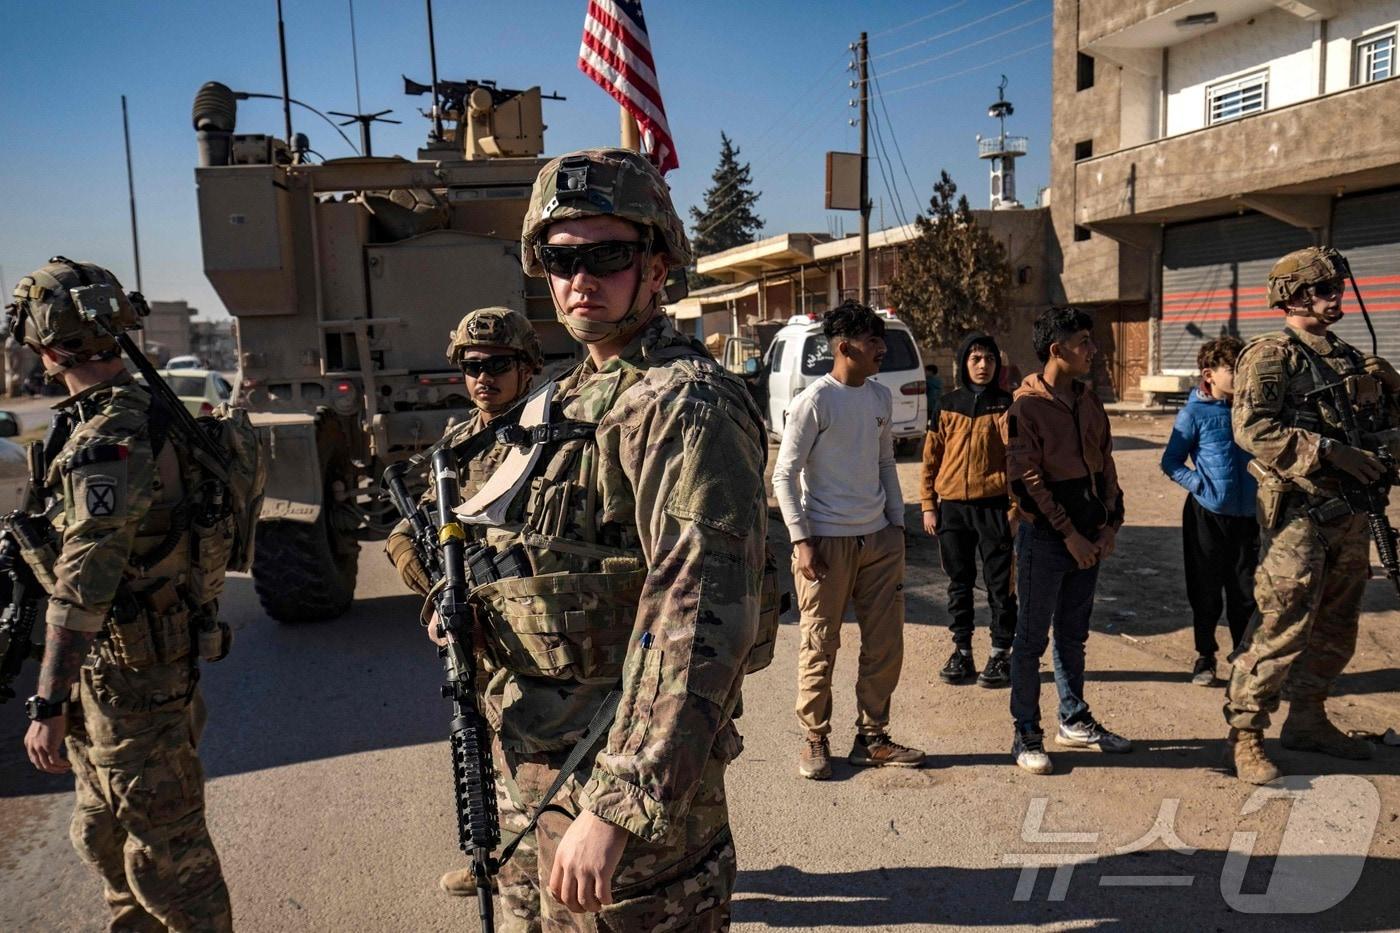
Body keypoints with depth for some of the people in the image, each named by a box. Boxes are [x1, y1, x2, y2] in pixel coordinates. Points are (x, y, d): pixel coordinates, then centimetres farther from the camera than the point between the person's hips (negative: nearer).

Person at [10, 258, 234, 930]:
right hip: (112, 662, 10)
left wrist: (48, 705, -26)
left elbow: (83, 584, -29)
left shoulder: (108, 438, -24)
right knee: (102, 833, 26)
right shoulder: (137, 414, 7)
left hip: (132, 670, -10)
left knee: (164, 847, 5)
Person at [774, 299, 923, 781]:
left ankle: (872, 738, 24)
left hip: (879, 538, 7)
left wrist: (897, 524, 15)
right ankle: (815, 740, 17)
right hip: (827, 541, -6)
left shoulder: (881, 398, 10)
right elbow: (784, 474, -9)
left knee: (886, 644, 10)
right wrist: (801, 540, -14)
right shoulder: (815, 401, -10)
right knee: (820, 647, 2)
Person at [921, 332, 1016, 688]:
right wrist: (929, 504, 4)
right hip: (952, 506, 2)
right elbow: (931, 456, 7)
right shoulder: (948, 405, 5)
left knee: (1000, 582, 4)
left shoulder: (1005, 404, 1)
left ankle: (1001, 652, 16)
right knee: (959, 582, 11)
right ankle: (961, 652, 21)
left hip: (994, 505, -2)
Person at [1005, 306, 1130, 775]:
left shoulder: (1088, 401, 11)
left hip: (1087, 537, 7)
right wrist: (1068, 534, -15)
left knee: (1073, 635, 17)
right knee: (1032, 639, 1)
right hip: (1044, 538, -7)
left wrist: (1110, 523, 3)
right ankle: (1026, 736, 10)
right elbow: (1026, 480, -15)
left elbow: (1105, 464, 14)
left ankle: (1075, 722, 30)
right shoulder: (1026, 406, -11)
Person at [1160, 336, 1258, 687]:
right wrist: (1202, 486, -14)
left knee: (1245, 591, 11)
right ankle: (1205, 656, 23)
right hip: (1207, 514, -3)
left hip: (1247, 514, 3)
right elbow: (1171, 462, -4)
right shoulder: (1195, 414, -8)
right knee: (1206, 591, 8)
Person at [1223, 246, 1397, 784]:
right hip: (1299, 511, -8)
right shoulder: (1271, 355, -8)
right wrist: (1332, 451, -22)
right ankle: (1245, 733, 2)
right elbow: (1251, 429, -20)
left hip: (1350, 511, 8)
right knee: (1282, 625, -8)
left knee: (1336, 628, 15)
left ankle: (1307, 719, 30)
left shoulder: (1350, 358, 16)